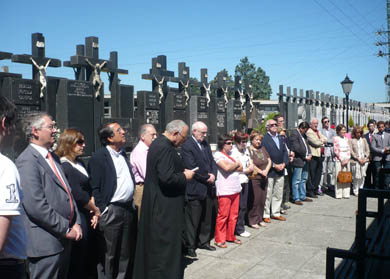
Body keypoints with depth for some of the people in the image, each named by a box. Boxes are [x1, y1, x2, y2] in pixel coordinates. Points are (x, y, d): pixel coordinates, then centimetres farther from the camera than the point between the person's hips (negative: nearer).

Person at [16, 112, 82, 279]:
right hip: (45, 244, -9)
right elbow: (36, 206, -22)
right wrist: (67, 229, -15)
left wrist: (76, 223, 3)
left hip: (64, 240, 9)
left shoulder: (53, 158, 14)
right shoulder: (27, 161, -15)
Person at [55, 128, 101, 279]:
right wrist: (96, 210, -5)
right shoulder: (64, 166, -16)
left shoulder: (80, 163, 10)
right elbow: (79, 196, -18)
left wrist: (93, 211, 0)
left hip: (85, 217, 8)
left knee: (84, 257, 16)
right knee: (77, 258, 3)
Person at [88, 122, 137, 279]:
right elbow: (95, 188, -12)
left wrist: (131, 204, 13)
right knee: (108, 255, 5)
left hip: (128, 209, 7)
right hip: (111, 211, -7)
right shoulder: (98, 157, -10)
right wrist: (101, 211, -15)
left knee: (126, 254, 17)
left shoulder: (124, 155, 12)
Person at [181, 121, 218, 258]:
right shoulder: (187, 146, -13)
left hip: (208, 188, 8)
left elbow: (212, 161, 13)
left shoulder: (205, 144, 12)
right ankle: (190, 246, 15)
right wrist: (207, 177, -12)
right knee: (192, 220, 2)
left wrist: (213, 174, -6)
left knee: (206, 218, 17)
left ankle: (203, 241, 32)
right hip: (195, 189, -8)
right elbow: (192, 167, -19)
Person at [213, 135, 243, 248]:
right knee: (223, 215, -2)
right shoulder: (218, 155, -7)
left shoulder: (232, 154, 16)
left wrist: (231, 166, -7)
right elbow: (226, 167, -21)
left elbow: (241, 168, 10)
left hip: (235, 189, 7)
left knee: (234, 215, 12)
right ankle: (219, 239, 9)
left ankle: (230, 236, 25)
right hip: (224, 191, -7)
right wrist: (236, 164, -3)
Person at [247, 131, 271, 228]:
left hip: (264, 179, 7)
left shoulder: (262, 148, 13)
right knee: (255, 200, -3)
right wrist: (261, 172, -12)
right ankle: (253, 221, 9)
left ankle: (260, 219, 24)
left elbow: (269, 161, 12)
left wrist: (266, 170, -4)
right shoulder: (249, 150, -9)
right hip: (254, 179, -7)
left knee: (262, 200, 11)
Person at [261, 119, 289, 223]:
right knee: (267, 194, -1)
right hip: (269, 171, -7)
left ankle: (275, 213, 26)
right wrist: (274, 165, -16)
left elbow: (285, 152, 14)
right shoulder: (264, 139, -10)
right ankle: (266, 215, 10)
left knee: (278, 194, 14)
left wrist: (284, 163, -2)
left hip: (280, 171, 7)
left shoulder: (280, 138, 15)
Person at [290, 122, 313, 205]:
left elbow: (306, 145, 20)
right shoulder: (294, 134, -13)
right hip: (298, 160, -9)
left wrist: (309, 154, 1)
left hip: (305, 161, 9)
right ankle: (296, 198, 5)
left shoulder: (303, 135, 16)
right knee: (297, 181, -2)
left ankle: (303, 196, 26)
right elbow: (296, 148, -19)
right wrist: (305, 156, -13)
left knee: (304, 180, 16)